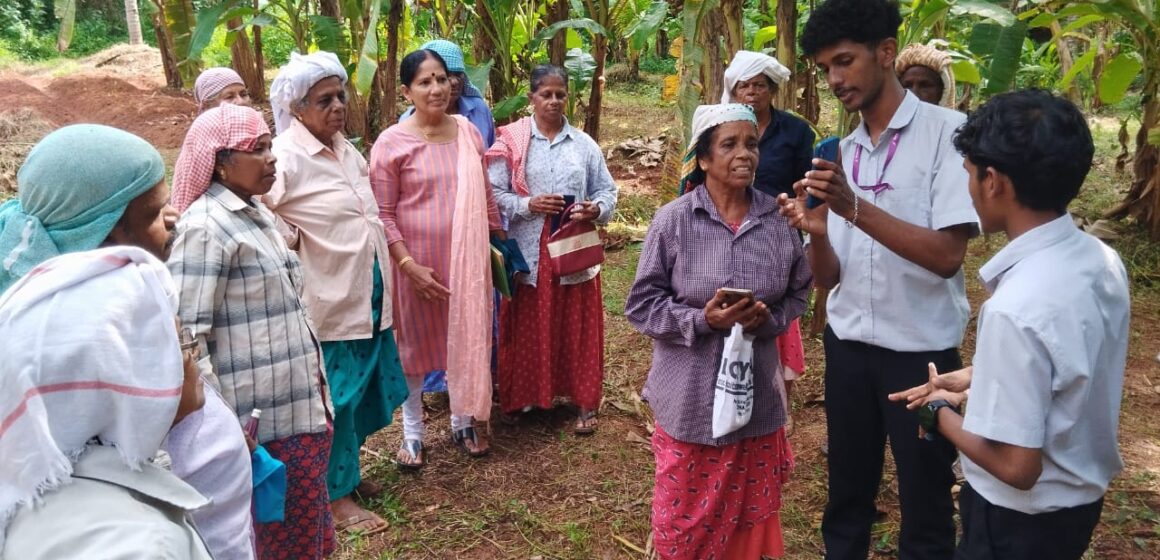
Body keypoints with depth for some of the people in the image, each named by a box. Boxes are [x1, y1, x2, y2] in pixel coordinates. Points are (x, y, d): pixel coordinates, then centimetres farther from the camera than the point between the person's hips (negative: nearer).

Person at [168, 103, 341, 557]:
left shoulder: (253, 213, 10)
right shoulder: (207, 226, -18)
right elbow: (186, 333, -22)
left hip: (294, 403, 9)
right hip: (260, 418, -9)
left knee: (301, 521, 20)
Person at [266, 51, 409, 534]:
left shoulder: (347, 150, 9)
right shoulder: (285, 158, -16)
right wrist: (296, 241, -17)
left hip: (367, 298, 8)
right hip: (326, 302, -8)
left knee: (360, 395, 18)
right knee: (333, 400, 5)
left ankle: (348, 471, 37)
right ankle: (336, 493, 21)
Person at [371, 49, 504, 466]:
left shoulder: (468, 132, 2)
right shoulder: (391, 143, -10)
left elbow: (485, 195, 12)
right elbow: (382, 214, -10)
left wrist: (498, 241, 13)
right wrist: (409, 265, -16)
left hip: (466, 258, 4)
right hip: (416, 262, -3)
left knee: (466, 337, 14)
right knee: (414, 343, 11)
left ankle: (463, 423, 34)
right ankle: (412, 433, 28)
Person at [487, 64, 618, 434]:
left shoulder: (584, 144, 6)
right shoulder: (512, 141, -1)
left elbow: (607, 190, 9)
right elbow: (493, 194, -3)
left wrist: (597, 209, -12)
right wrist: (528, 204, -17)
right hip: (528, 251, -1)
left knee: (578, 328, 8)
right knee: (528, 328, 7)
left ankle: (585, 403, 19)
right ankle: (523, 396, 24)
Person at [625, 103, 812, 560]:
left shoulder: (777, 220, -2)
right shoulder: (673, 221, -11)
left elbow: (798, 293, 8)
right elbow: (641, 305, -8)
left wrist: (767, 319, -13)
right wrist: (702, 320, -22)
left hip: (757, 396, 3)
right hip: (691, 399, -3)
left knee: (751, 518, 19)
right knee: (685, 521, 12)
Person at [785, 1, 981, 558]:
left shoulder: (948, 131, -9)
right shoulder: (841, 152, 7)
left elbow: (947, 255, -19)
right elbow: (828, 278, 5)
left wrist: (854, 207, -28)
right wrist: (816, 232, -16)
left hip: (921, 351, -5)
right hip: (847, 346, 5)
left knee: (925, 511, 9)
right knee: (846, 498, 16)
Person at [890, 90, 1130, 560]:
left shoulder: (1016, 309, -33)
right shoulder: (1102, 259, -7)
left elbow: (1017, 466, -27)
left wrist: (941, 412, -12)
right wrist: (975, 377, 9)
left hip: (1024, 520, -7)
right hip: (1082, 494, 8)